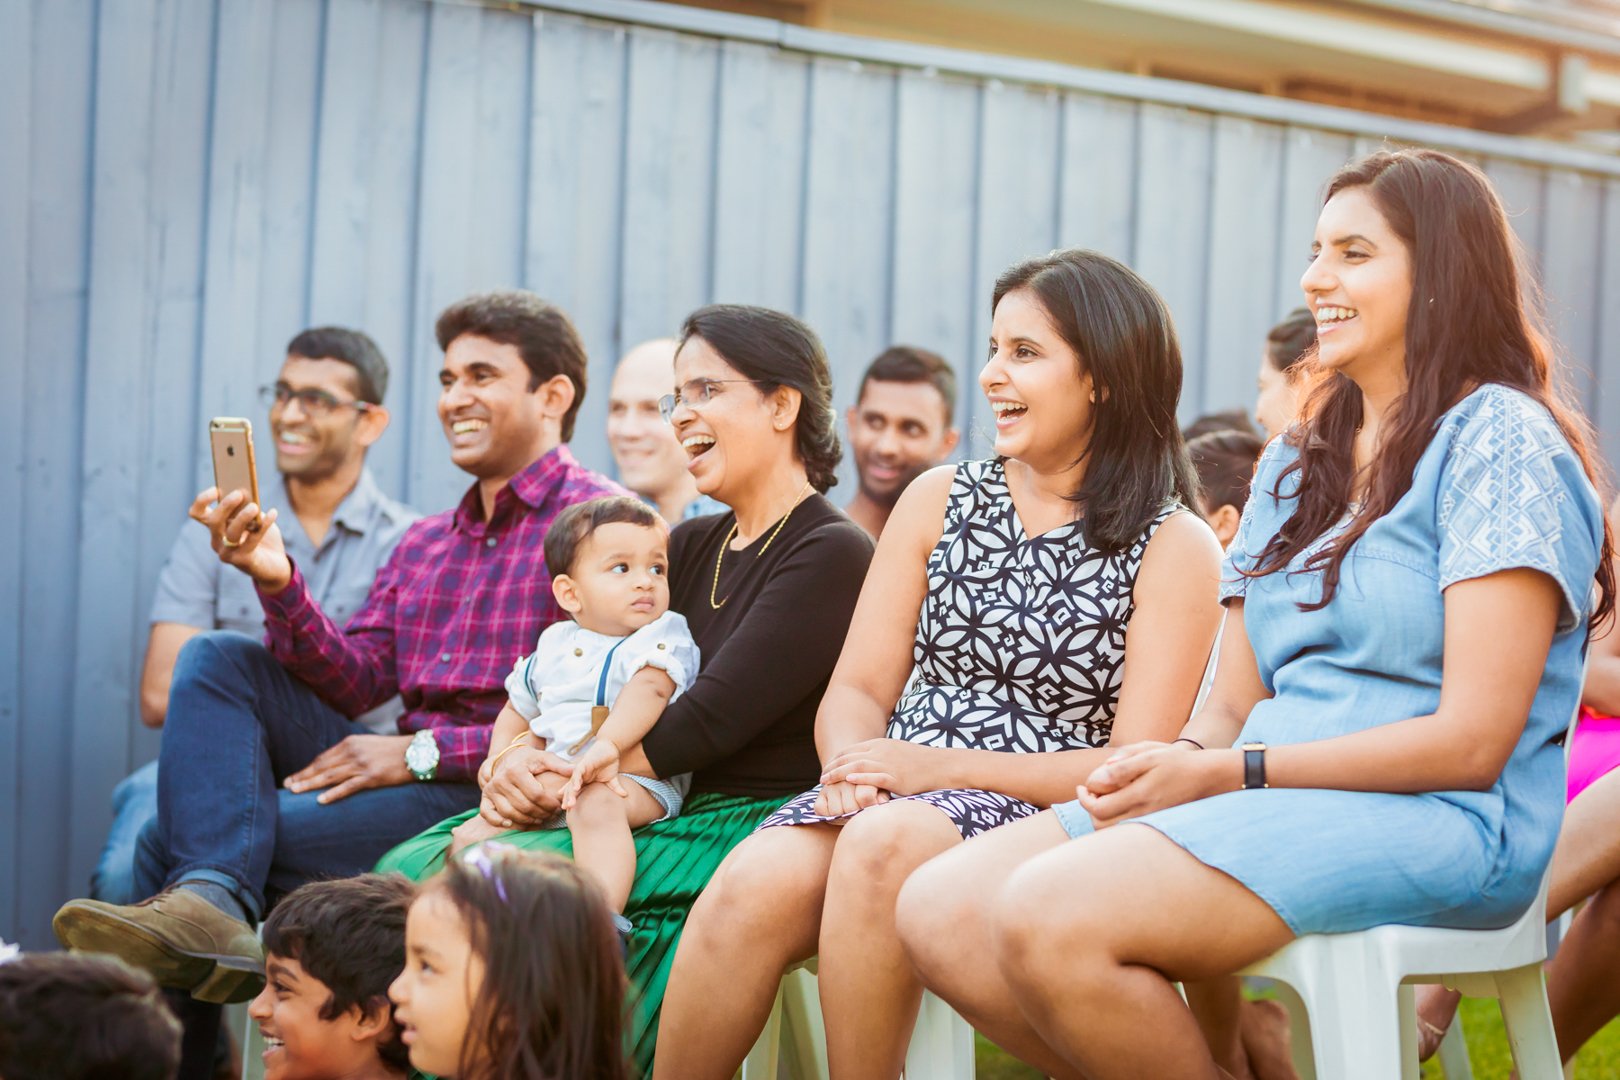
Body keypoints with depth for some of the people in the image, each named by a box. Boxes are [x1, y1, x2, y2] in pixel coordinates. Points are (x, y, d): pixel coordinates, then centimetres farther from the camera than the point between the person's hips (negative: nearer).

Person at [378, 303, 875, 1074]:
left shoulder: (832, 555, -5)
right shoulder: (689, 547, 20)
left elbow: (708, 723, -14)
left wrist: (562, 777, -12)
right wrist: (516, 763, -9)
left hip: (751, 826, -8)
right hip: (660, 811, 8)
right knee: (412, 868, -13)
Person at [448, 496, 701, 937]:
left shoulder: (664, 636, 0)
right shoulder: (555, 646, 18)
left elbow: (650, 687, -21)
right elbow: (518, 714, 30)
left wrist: (609, 745, -38)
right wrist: (500, 763, 10)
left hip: (637, 780, -7)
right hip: (552, 784, 7)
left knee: (596, 803, -39)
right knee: (469, 837, -3)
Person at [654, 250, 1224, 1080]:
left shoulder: (1175, 547, 3)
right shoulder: (939, 500, 16)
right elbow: (855, 691, 12)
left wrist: (946, 766, -16)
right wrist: (854, 762, -13)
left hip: (1043, 817, -3)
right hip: (893, 795, 3)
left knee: (887, 841, -36)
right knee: (756, 880, -30)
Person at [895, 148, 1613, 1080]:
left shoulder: (1500, 438, -3)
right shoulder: (1295, 465, 22)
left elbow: (1473, 740, -12)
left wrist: (1227, 773, -14)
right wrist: (1167, 761, -6)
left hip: (1433, 822, -8)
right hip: (1261, 804, 8)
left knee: (1046, 918, -29)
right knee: (939, 913, -14)